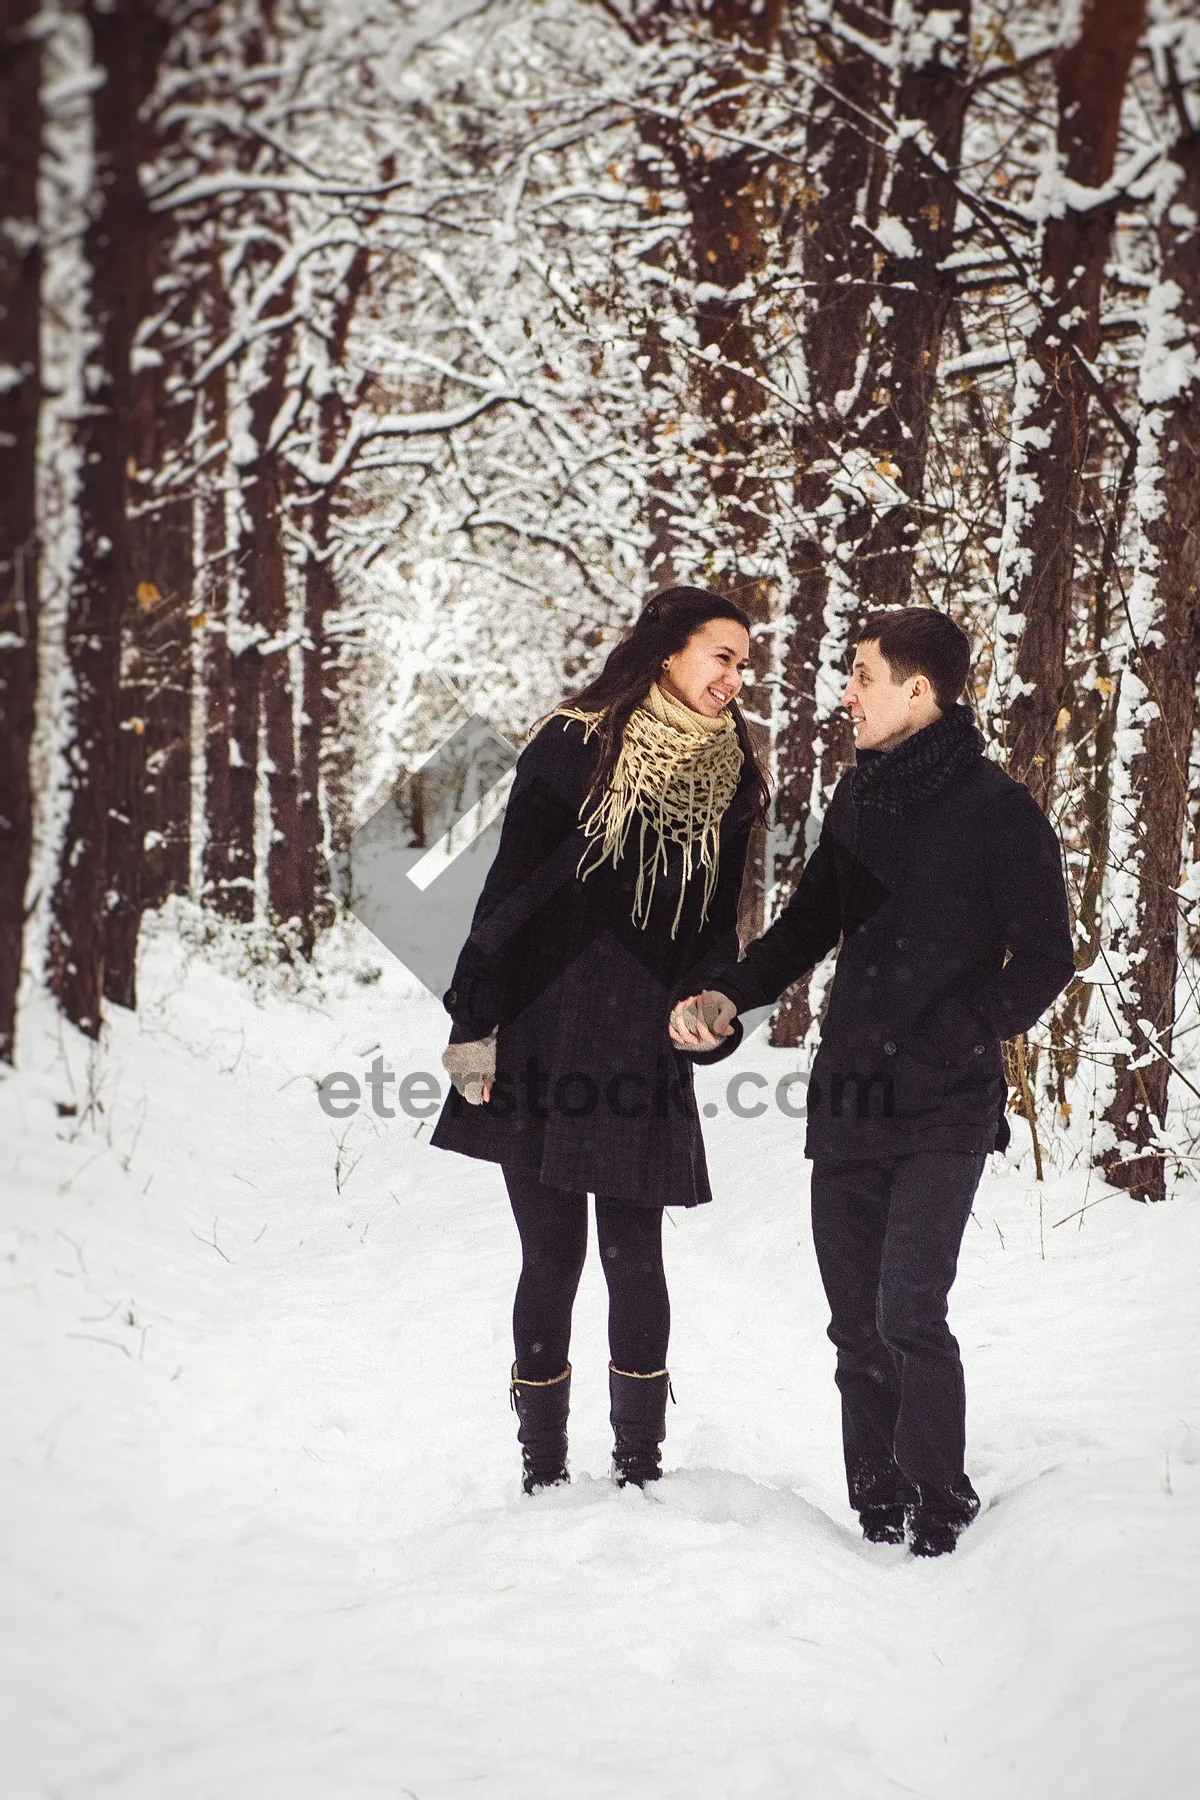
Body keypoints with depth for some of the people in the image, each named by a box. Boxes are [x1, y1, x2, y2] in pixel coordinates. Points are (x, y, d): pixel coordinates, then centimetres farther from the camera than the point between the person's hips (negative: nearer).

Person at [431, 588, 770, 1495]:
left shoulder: (728, 776, 10)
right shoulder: (573, 747, -2)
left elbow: (716, 928, 15)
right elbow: (508, 891, -3)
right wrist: (476, 1022, -8)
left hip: (643, 1055, 2)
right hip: (541, 1039, -2)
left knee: (634, 1258, -1)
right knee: (552, 1258, 3)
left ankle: (641, 1467, 9)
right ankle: (543, 1471, 13)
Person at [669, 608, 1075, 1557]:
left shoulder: (997, 809, -8)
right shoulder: (859, 796, 12)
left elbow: (1044, 960, -8)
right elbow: (809, 926, 20)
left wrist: (950, 1041, -17)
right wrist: (727, 993, 3)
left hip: (945, 1107, -6)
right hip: (847, 1103, 6)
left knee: (908, 1311, -14)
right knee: (857, 1324, 8)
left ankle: (940, 1510, 1)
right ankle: (878, 1513, 18)